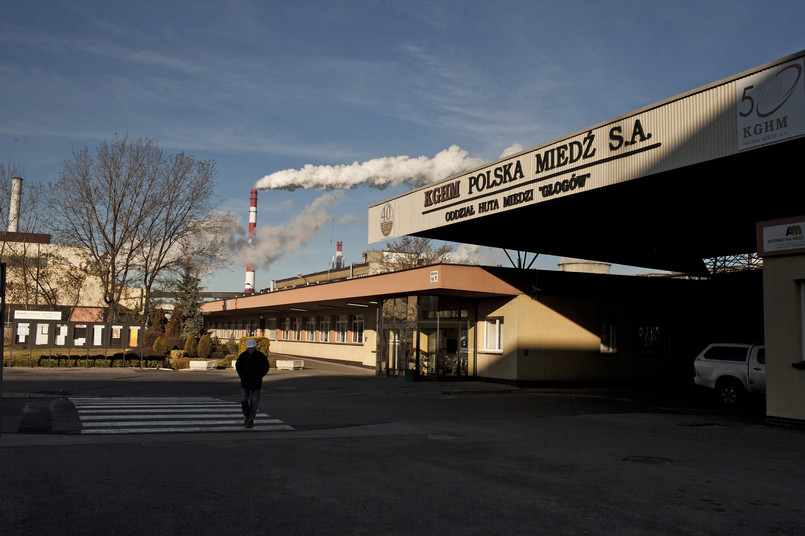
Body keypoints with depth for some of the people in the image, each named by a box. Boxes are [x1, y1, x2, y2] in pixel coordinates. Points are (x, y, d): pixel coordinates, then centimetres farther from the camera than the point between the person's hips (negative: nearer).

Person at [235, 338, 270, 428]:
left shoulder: (261, 356, -7)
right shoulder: (243, 356, -2)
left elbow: (265, 368, -4)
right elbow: (238, 366, 9)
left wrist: (256, 377, -14)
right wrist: (242, 376, -6)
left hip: (256, 383, -2)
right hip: (245, 382, 2)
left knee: (254, 402, 0)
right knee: (243, 400, -1)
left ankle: (251, 420, 9)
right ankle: (246, 416, 24)